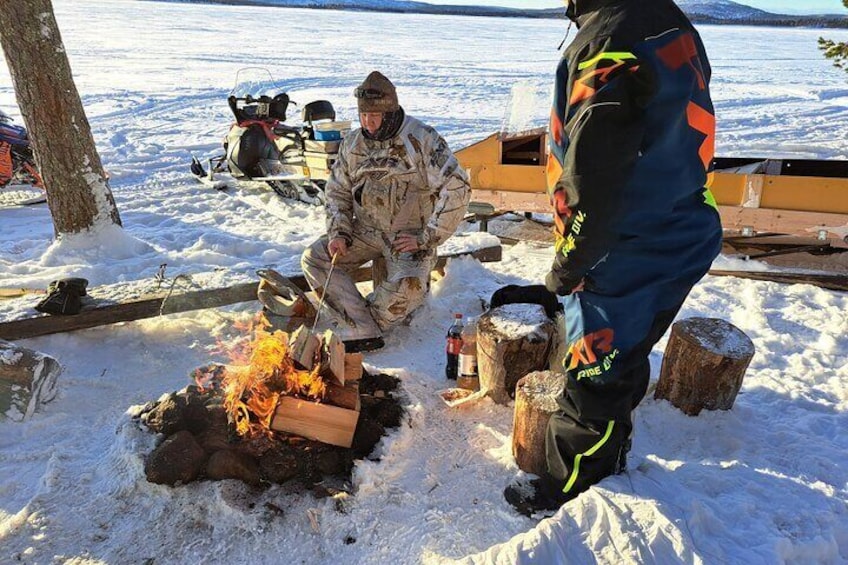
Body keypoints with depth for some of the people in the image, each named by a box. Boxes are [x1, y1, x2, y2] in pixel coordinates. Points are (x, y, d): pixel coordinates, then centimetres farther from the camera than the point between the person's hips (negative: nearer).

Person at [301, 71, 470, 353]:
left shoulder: (422, 139, -13)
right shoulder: (353, 143, 4)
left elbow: (456, 189, -18)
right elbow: (338, 190, 14)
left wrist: (425, 238, -17)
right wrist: (339, 232, -3)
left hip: (410, 235, -5)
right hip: (366, 230, 5)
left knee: (407, 287, -34)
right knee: (314, 259, -13)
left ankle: (368, 322, -3)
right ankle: (362, 332, -18)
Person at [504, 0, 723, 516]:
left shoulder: (608, 42, -25)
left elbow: (594, 186, -28)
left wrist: (567, 266, -13)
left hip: (629, 258, -10)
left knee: (593, 382, 8)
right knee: (623, 363, 26)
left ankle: (570, 493, 30)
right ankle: (610, 461, 49)